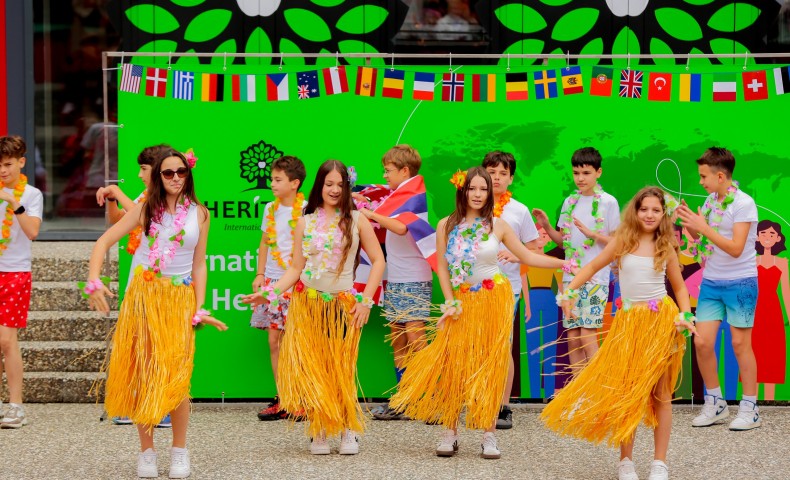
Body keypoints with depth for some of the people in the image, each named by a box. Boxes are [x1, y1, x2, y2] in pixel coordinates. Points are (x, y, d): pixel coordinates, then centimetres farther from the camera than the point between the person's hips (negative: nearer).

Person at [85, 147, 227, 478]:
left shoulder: (198, 214, 5)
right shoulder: (146, 209, 2)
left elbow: (199, 266, 7)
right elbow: (103, 243, -2)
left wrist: (199, 309, -1)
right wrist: (93, 282, -15)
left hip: (179, 299, 0)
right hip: (143, 296, 0)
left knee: (176, 376, -7)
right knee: (143, 373, 2)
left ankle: (179, 451, 5)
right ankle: (146, 451, 11)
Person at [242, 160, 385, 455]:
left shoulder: (356, 220, 2)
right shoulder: (305, 222, 7)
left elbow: (378, 261, 2)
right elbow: (295, 268, 8)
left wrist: (366, 300, -6)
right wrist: (269, 293, -4)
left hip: (342, 305, -2)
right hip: (307, 304, 2)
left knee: (341, 370, -3)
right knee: (311, 369, -2)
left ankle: (348, 431, 8)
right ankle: (318, 433, 4)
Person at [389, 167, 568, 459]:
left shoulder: (497, 226, 0)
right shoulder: (446, 226, 1)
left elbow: (528, 257, 4)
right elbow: (442, 268, 3)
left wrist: (564, 264, -2)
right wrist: (450, 303, -6)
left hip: (494, 300, 0)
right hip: (462, 302, 0)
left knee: (491, 368, 0)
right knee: (455, 366, -3)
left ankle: (489, 435, 5)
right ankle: (450, 433, 6)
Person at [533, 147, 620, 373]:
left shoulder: (608, 202, -3)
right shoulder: (570, 202, 12)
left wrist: (592, 233, -16)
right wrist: (546, 226, 0)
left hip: (596, 278, -5)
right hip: (571, 276, 5)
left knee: (587, 337, -11)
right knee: (573, 339, 4)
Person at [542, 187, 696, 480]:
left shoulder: (665, 246, 4)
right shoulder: (623, 241, 2)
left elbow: (679, 286, 12)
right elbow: (593, 266, 9)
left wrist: (686, 316, -4)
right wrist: (569, 292, -4)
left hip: (661, 320, 0)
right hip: (629, 321, 0)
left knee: (660, 392, 2)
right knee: (627, 391, 1)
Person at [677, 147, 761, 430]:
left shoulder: (743, 203, -15)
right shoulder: (711, 200, 6)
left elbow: (736, 248, -21)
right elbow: (700, 237, 12)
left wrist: (703, 227, -24)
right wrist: (688, 222, -6)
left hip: (740, 283, -6)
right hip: (711, 282, 6)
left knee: (740, 344, -1)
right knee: (702, 342, 1)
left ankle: (750, 408, 8)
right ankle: (715, 404, 15)